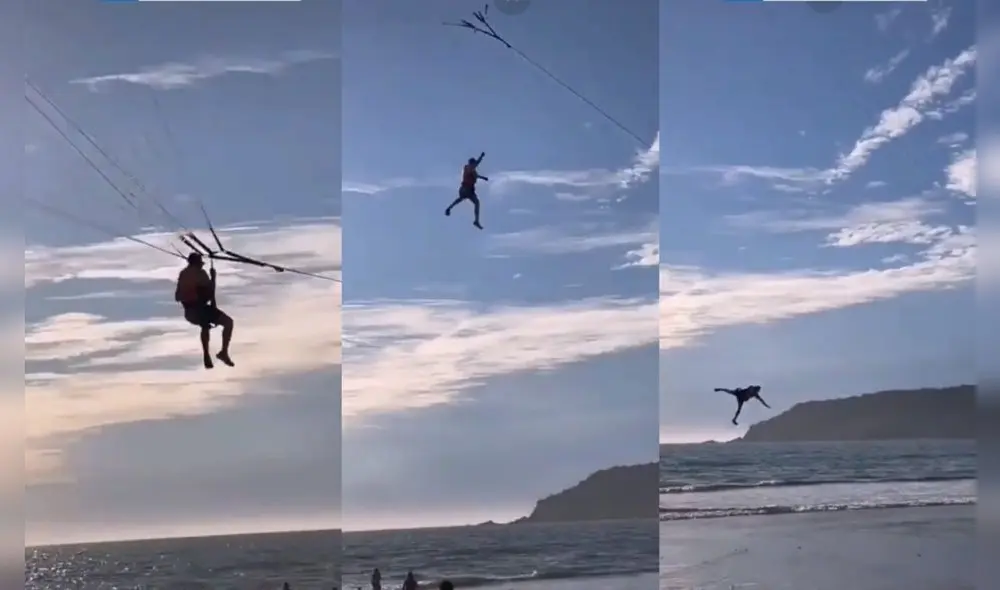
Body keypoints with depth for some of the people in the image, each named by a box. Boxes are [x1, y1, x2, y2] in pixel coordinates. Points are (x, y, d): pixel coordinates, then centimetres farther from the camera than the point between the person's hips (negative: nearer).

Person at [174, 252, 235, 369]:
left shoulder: (182, 274, 14)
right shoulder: (200, 273, -8)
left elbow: (177, 298, 18)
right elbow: (211, 291, -8)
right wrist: (213, 276, 4)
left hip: (189, 312, 8)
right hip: (201, 308, -8)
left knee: (205, 326, 36)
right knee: (228, 322, 2)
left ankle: (207, 357, 35)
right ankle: (224, 352, -9)